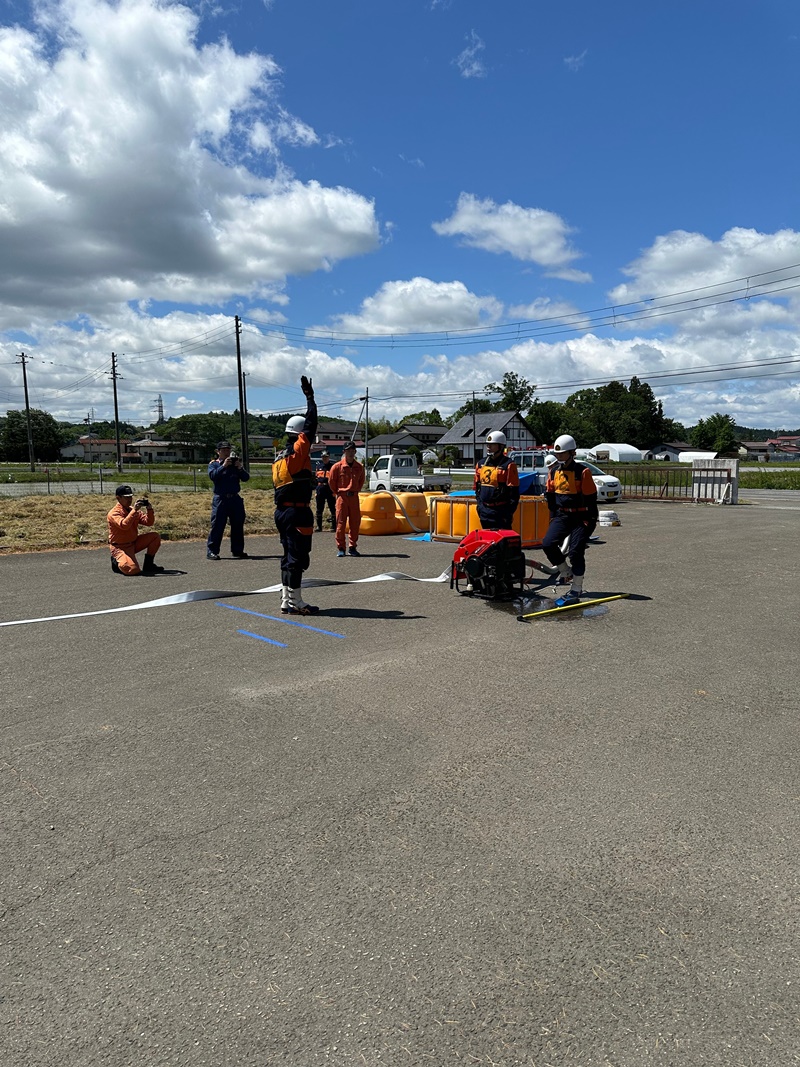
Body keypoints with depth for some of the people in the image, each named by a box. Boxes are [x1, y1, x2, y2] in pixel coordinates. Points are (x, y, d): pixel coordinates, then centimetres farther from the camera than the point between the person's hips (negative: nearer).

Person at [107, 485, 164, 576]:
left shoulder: (133, 509, 6)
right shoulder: (114, 513, -14)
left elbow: (149, 522, 2)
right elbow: (124, 525, -33)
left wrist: (149, 509, -14)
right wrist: (134, 510, -33)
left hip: (134, 543, 7)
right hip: (120, 547, -7)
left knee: (155, 536, -7)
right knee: (132, 570, -29)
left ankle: (148, 565, 4)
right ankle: (117, 562, 7)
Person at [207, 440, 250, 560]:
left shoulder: (235, 464, 14)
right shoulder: (213, 464, 6)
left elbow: (246, 478, 5)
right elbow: (212, 476, -14)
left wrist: (240, 468, -12)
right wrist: (224, 466, -23)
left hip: (235, 498, 4)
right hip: (220, 499, -4)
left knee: (238, 525, 8)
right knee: (217, 525, -7)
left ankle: (237, 551, 17)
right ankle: (211, 551, -4)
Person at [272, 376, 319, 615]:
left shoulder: (279, 457, 16)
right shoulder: (298, 451, -11)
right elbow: (311, 425, -9)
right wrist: (310, 396, -3)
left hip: (282, 512, 9)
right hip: (297, 512, -9)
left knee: (290, 556, 14)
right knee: (298, 557, -5)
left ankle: (286, 600, 20)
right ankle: (295, 602, -1)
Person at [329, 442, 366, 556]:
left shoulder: (359, 467, 6)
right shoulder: (337, 466, -4)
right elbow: (331, 481, 4)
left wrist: (356, 490, 12)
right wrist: (337, 492, 6)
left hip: (354, 497, 3)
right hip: (342, 497, -3)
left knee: (355, 522, 5)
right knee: (341, 522, -3)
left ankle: (353, 547, 15)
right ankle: (341, 548, 4)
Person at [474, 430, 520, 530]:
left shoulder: (508, 466, -9)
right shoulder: (481, 465, 11)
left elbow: (514, 492, -11)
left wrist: (508, 513, -14)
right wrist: (480, 505, 13)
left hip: (501, 513, -7)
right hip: (484, 512, 7)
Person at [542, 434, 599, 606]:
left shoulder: (582, 472, -11)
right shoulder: (554, 471, 6)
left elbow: (590, 498, -11)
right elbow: (550, 494, 16)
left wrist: (590, 521, -11)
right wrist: (553, 515, 14)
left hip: (580, 517, -5)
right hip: (561, 516, 6)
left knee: (575, 552, -8)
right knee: (548, 544, -10)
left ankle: (576, 591, 2)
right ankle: (566, 573, 13)